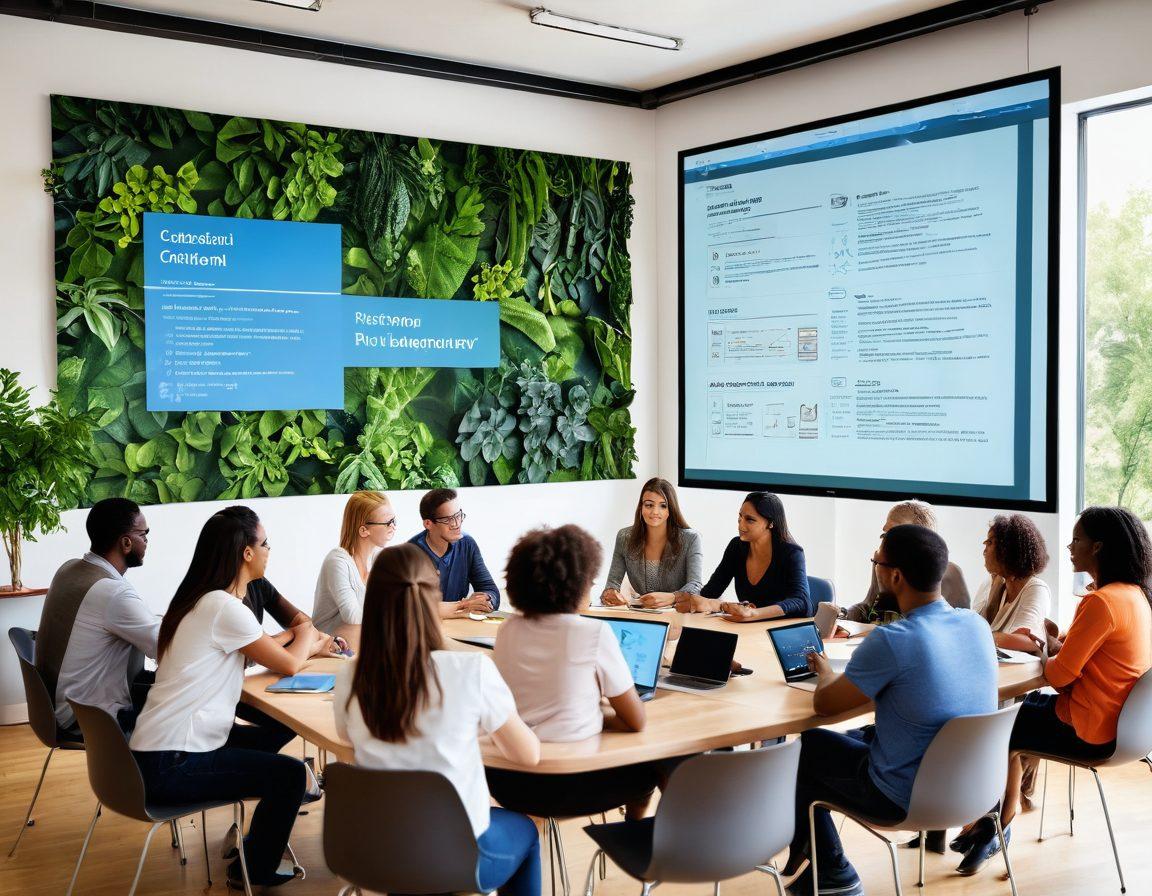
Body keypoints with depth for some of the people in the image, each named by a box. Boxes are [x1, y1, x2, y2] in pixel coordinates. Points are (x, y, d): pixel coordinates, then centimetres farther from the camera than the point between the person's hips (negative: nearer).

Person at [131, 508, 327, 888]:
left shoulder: (203, 600, 10)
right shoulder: (224, 608, -19)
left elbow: (262, 650, 21)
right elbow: (289, 664, -9)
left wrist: (304, 640, 14)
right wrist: (305, 636, 10)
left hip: (162, 750, 10)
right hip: (170, 765, -10)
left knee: (279, 729, 18)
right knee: (290, 775, -6)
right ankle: (254, 872, 15)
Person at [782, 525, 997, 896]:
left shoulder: (890, 642, -28)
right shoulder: (977, 625, -6)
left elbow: (823, 705, -14)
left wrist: (825, 672, 7)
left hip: (905, 799, -7)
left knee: (805, 748, 16)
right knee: (857, 736, 29)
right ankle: (816, 865, 35)